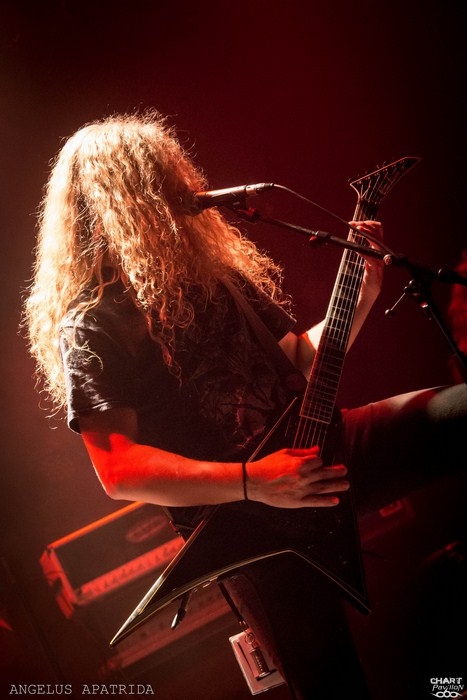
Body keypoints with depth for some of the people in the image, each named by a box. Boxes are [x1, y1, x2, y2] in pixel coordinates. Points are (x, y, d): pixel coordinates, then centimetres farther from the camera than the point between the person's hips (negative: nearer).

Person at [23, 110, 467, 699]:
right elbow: (118, 469, -18)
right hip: (240, 516, -6)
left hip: (308, 446, 6)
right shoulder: (92, 323, -9)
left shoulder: (215, 270, 11)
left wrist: (363, 294, 5)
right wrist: (253, 483, -25)